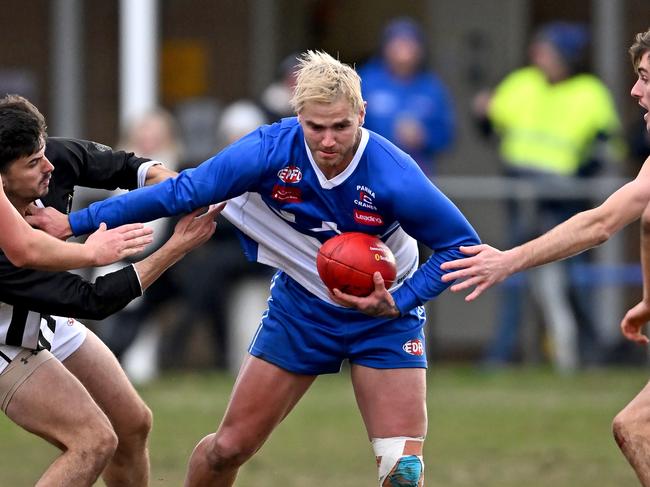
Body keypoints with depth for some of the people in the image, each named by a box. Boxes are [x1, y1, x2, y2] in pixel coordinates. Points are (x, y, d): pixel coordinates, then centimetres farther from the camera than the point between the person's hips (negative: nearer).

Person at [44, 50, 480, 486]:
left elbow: (461, 243, -16)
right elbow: (181, 192, -16)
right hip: (301, 306, 2)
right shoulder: (270, 151, -24)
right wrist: (75, 223, -14)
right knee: (228, 448, 4)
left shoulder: (395, 177, -30)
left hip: (385, 314, -2)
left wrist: (398, 303, -28)